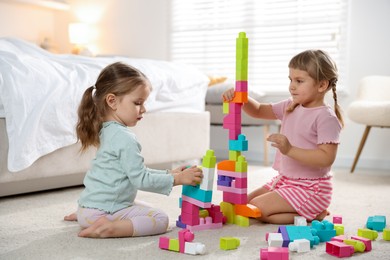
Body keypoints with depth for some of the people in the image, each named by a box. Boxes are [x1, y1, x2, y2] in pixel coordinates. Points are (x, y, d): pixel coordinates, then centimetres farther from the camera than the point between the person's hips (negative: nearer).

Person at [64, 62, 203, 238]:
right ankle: (110, 228, -22)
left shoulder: (108, 131, 13)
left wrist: (168, 173, 13)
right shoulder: (125, 139, -18)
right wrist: (178, 179, -13)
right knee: (160, 219, -9)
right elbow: (141, 180, -18)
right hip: (103, 209, -10)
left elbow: (136, 171, 18)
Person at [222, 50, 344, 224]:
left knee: (255, 209, -18)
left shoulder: (326, 117, -18)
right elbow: (258, 111, 15)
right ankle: (310, 210, 12)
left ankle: (313, 215, -4)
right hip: (284, 180, 9)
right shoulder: (290, 107, 7)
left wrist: (290, 149, -31)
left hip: (310, 188, -9)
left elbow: (327, 157, -25)